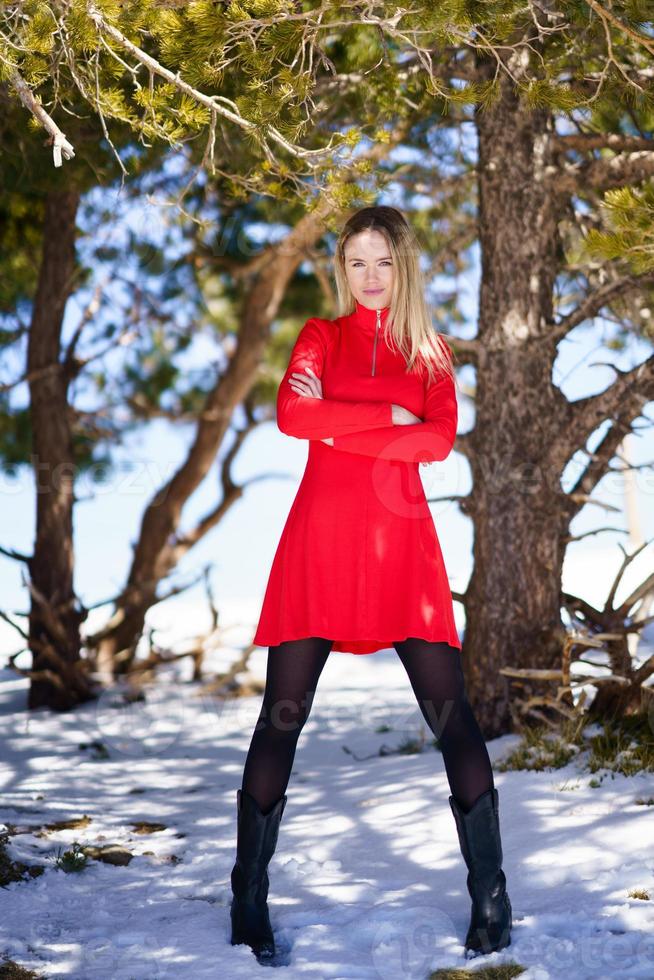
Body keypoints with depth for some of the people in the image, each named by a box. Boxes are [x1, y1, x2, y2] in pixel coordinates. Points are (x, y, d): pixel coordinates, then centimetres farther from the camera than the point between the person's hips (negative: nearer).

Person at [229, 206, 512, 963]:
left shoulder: (430, 352, 15)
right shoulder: (321, 337, 12)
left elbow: (441, 439, -3)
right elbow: (293, 414, -7)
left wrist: (344, 433, -10)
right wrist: (389, 415, -8)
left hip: (401, 539, 1)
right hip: (320, 537, -1)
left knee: (450, 712, -6)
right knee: (283, 713, -2)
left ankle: (491, 900, 1)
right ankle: (248, 901, 7)